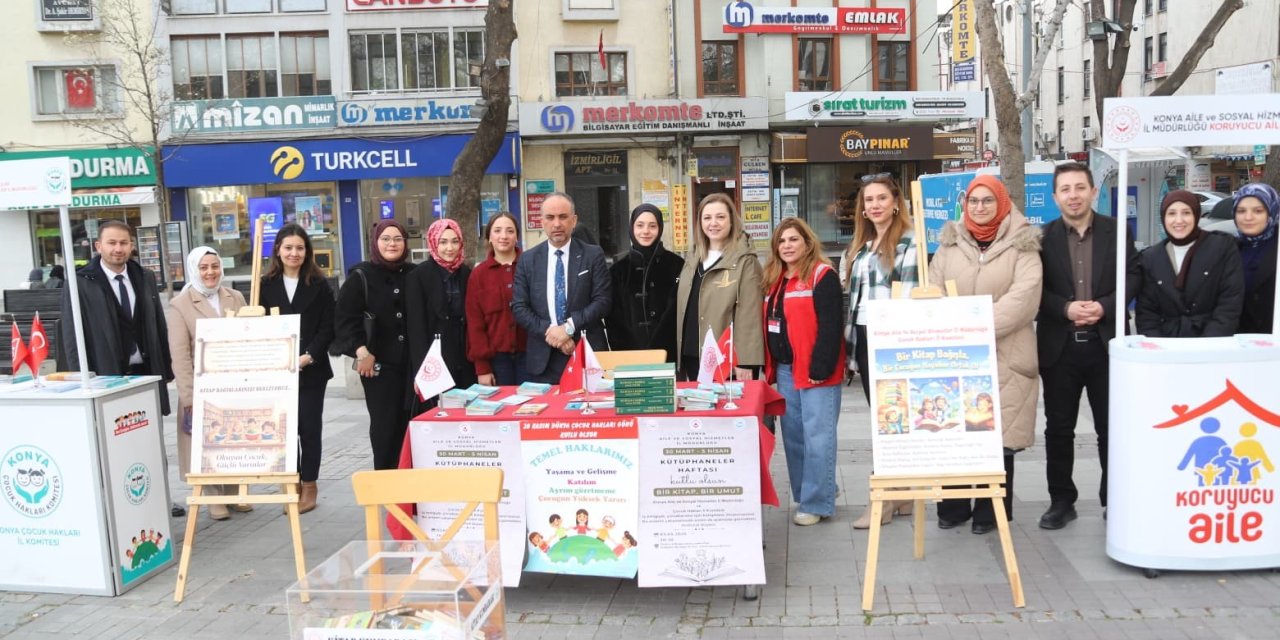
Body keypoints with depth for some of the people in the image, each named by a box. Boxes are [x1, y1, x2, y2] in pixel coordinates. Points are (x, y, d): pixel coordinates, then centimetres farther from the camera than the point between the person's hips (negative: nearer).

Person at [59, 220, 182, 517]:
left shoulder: (145, 278, 8)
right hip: (107, 377, -5)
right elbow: (72, 336, -8)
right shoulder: (80, 284, -7)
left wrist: (165, 369, 8)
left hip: (146, 372, 5)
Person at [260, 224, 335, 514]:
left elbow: (327, 327, -1)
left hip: (312, 369, -1)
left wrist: (309, 356, -12)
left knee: (310, 427, 3)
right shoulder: (266, 285, 6)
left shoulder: (319, 284, 2)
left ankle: (309, 485, 14)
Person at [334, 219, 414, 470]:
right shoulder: (361, 276, 0)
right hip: (378, 364, -2)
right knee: (385, 426, -1)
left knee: (411, 423, 1)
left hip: (412, 363, 3)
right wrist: (361, 351, -12)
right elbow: (344, 318, -4)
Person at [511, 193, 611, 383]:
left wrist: (569, 327, -15)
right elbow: (519, 307, 2)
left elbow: (602, 301, -4)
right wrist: (549, 331, -12)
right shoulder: (527, 260, 6)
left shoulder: (593, 255, 2)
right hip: (543, 358, 1)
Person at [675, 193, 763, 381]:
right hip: (692, 358, 6)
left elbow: (749, 315, -13)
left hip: (728, 359, -6)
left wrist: (745, 362, -18)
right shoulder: (692, 258, 14)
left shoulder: (745, 261, -7)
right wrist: (681, 355, 14)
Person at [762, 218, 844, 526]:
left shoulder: (823, 275, -8)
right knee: (793, 437, 13)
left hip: (814, 371, -8)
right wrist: (769, 366, 13)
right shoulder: (775, 279, 16)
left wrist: (821, 368, -20)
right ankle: (802, 495, 24)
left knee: (817, 438, -4)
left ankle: (817, 502, 3)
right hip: (784, 370, 8)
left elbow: (830, 326, -15)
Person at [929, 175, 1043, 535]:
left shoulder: (1021, 245, 1)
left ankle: (991, 511, 15)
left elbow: (1023, 296, -12)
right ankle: (953, 507, 18)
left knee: (998, 433, 2)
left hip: (1004, 355, -3)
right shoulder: (950, 244, 12)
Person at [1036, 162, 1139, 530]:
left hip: (1106, 343, 0)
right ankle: (1061, 501, 17)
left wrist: (1104, 307, -14)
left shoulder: (1117, 231, 4)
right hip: (1059, 346, 0)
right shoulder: (1042, 237, 1)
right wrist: (1065, 308, -17)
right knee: (1058, 428, 6)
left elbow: (1132, 276, 1)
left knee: (1111, 426, 8)